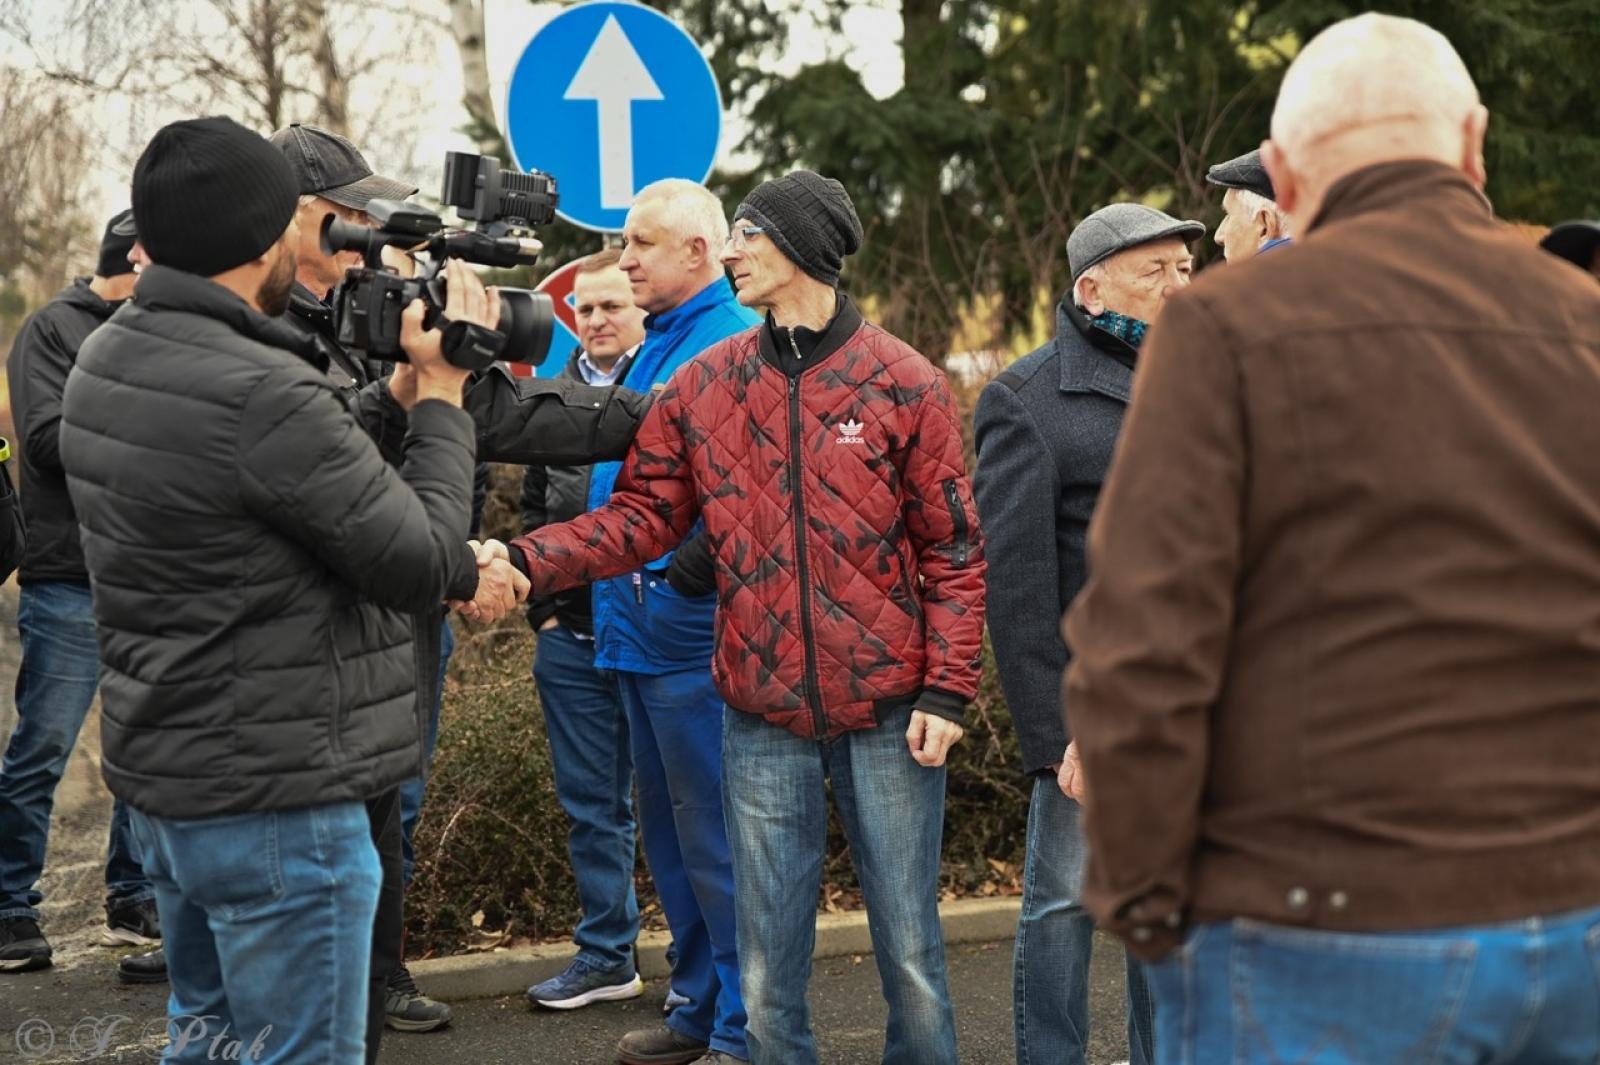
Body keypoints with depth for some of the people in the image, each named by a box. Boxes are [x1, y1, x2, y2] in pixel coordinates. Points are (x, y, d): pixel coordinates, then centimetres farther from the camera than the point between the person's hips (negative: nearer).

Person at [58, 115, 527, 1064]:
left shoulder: (106, 361, 5)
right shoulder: (262, 395, -24)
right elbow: (424, 565, -15)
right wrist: (443, 390, -6)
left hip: (165, 773, 9)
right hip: (276, 803, -9)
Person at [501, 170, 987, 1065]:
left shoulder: (905, 383, -3)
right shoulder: (703, 386, 5)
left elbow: (956, 549, -2)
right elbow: (643, 516, 3)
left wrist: (947, 689, -8)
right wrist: (529, 560, -12)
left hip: (890, 717, -2)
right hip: (763, 727, 3)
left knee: (912, 957, 7)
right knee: (769, 970, 10)